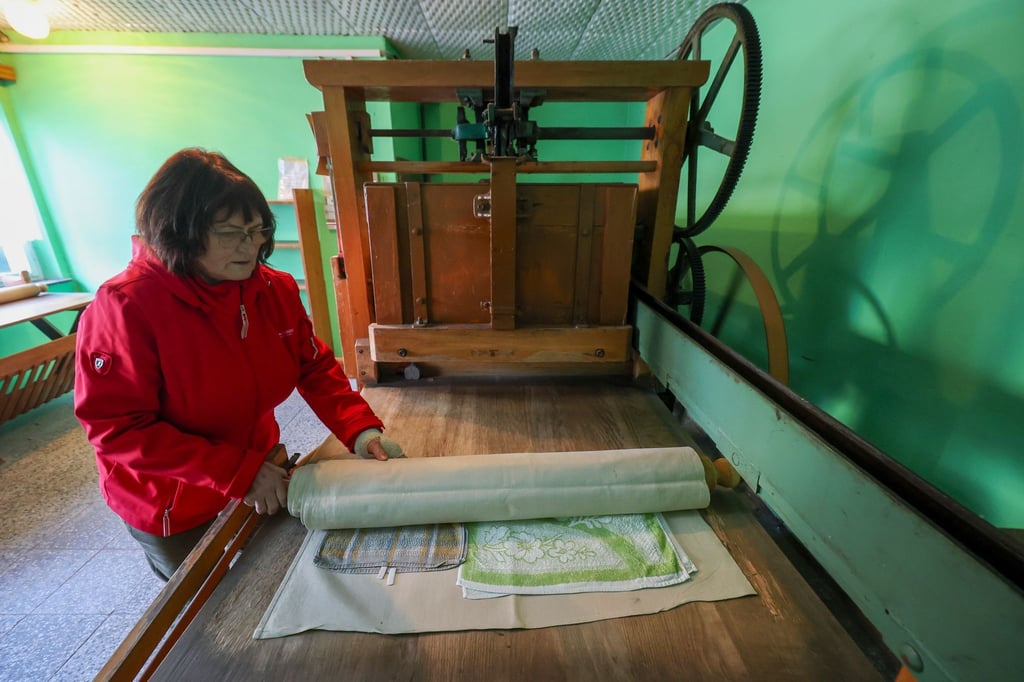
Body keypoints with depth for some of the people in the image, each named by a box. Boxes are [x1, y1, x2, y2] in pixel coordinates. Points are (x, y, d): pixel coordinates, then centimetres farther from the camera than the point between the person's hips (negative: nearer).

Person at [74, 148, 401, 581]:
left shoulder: (276, 289, -12)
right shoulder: (124, 307, -25)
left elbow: (317, 369, -7)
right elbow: (117, 428, -25)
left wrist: (359, 428, -22)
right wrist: (238, 472, -32)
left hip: (263, 483, 4)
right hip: (173, 506, -4)